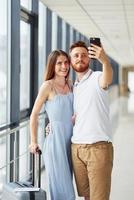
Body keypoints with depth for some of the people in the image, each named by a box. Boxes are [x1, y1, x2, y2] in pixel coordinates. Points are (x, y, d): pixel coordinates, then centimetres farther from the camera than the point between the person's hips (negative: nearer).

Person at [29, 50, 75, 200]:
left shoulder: (69, 86, 9)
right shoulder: (48, 86, -9)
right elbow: (34, 114, -4)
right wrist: (33, 142, -3)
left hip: (70, 139, 6)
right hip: (55, 139, -6)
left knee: (67, 183, 13)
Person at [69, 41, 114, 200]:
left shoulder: (97, 78, -5)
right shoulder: (74, 86, 17)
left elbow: (107, 80, -31)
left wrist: (105, 61, -52)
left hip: (98, 147, -6)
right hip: (76, 148, 6)